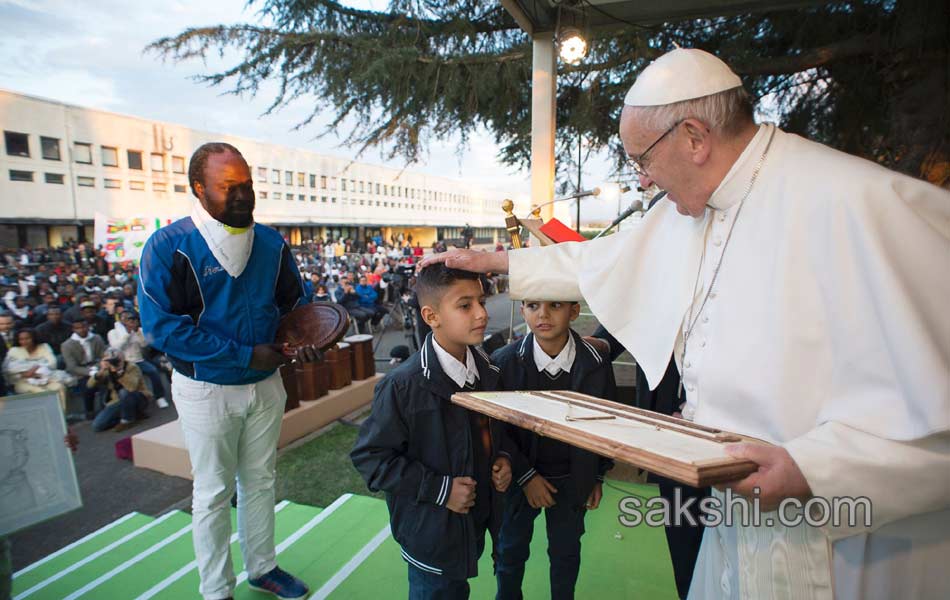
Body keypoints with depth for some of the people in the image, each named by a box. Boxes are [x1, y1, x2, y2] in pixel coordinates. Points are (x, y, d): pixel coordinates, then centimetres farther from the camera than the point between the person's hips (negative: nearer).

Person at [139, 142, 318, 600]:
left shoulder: (271, 243, -2)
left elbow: (295, 300, 10)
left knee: (260, 481, 19)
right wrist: (244, 355, -23)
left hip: (266, 385, 4)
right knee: (213, 493, 12)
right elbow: (161, 326, -21)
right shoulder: (168, 246, -15)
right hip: (206, 390, -4)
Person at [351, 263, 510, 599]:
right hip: (430, 533, -6)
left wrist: (502, 459, -6)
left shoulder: (487, 370, -4)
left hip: (477, 520, 6)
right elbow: (369, 457, -19)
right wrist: (439, 489, -21)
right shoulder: (403, 386, -25)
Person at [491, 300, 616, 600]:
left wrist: (598, 476, 6)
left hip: (573, 479, 1)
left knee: (566, 551, 19)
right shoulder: (504, 362, -18)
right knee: (511, 549, 18)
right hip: (519, 475, 0)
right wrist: (526, 476, -12)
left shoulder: (596, 363, -14)